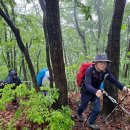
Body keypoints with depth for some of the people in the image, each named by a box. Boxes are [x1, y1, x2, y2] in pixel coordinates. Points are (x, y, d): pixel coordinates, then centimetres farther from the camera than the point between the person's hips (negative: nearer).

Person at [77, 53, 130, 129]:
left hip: (96, 91, 4)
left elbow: (113, 80, -23)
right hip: (86, 91, -4)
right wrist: (96, 91, -64)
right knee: (83, 106, 17)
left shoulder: (105, 71, -18)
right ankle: (79, 114, 53)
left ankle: (91, 122, 22)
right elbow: (88, 85, -44)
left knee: (97, 109, -4)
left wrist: (123, 87, -40)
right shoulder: (90, 70, -33)